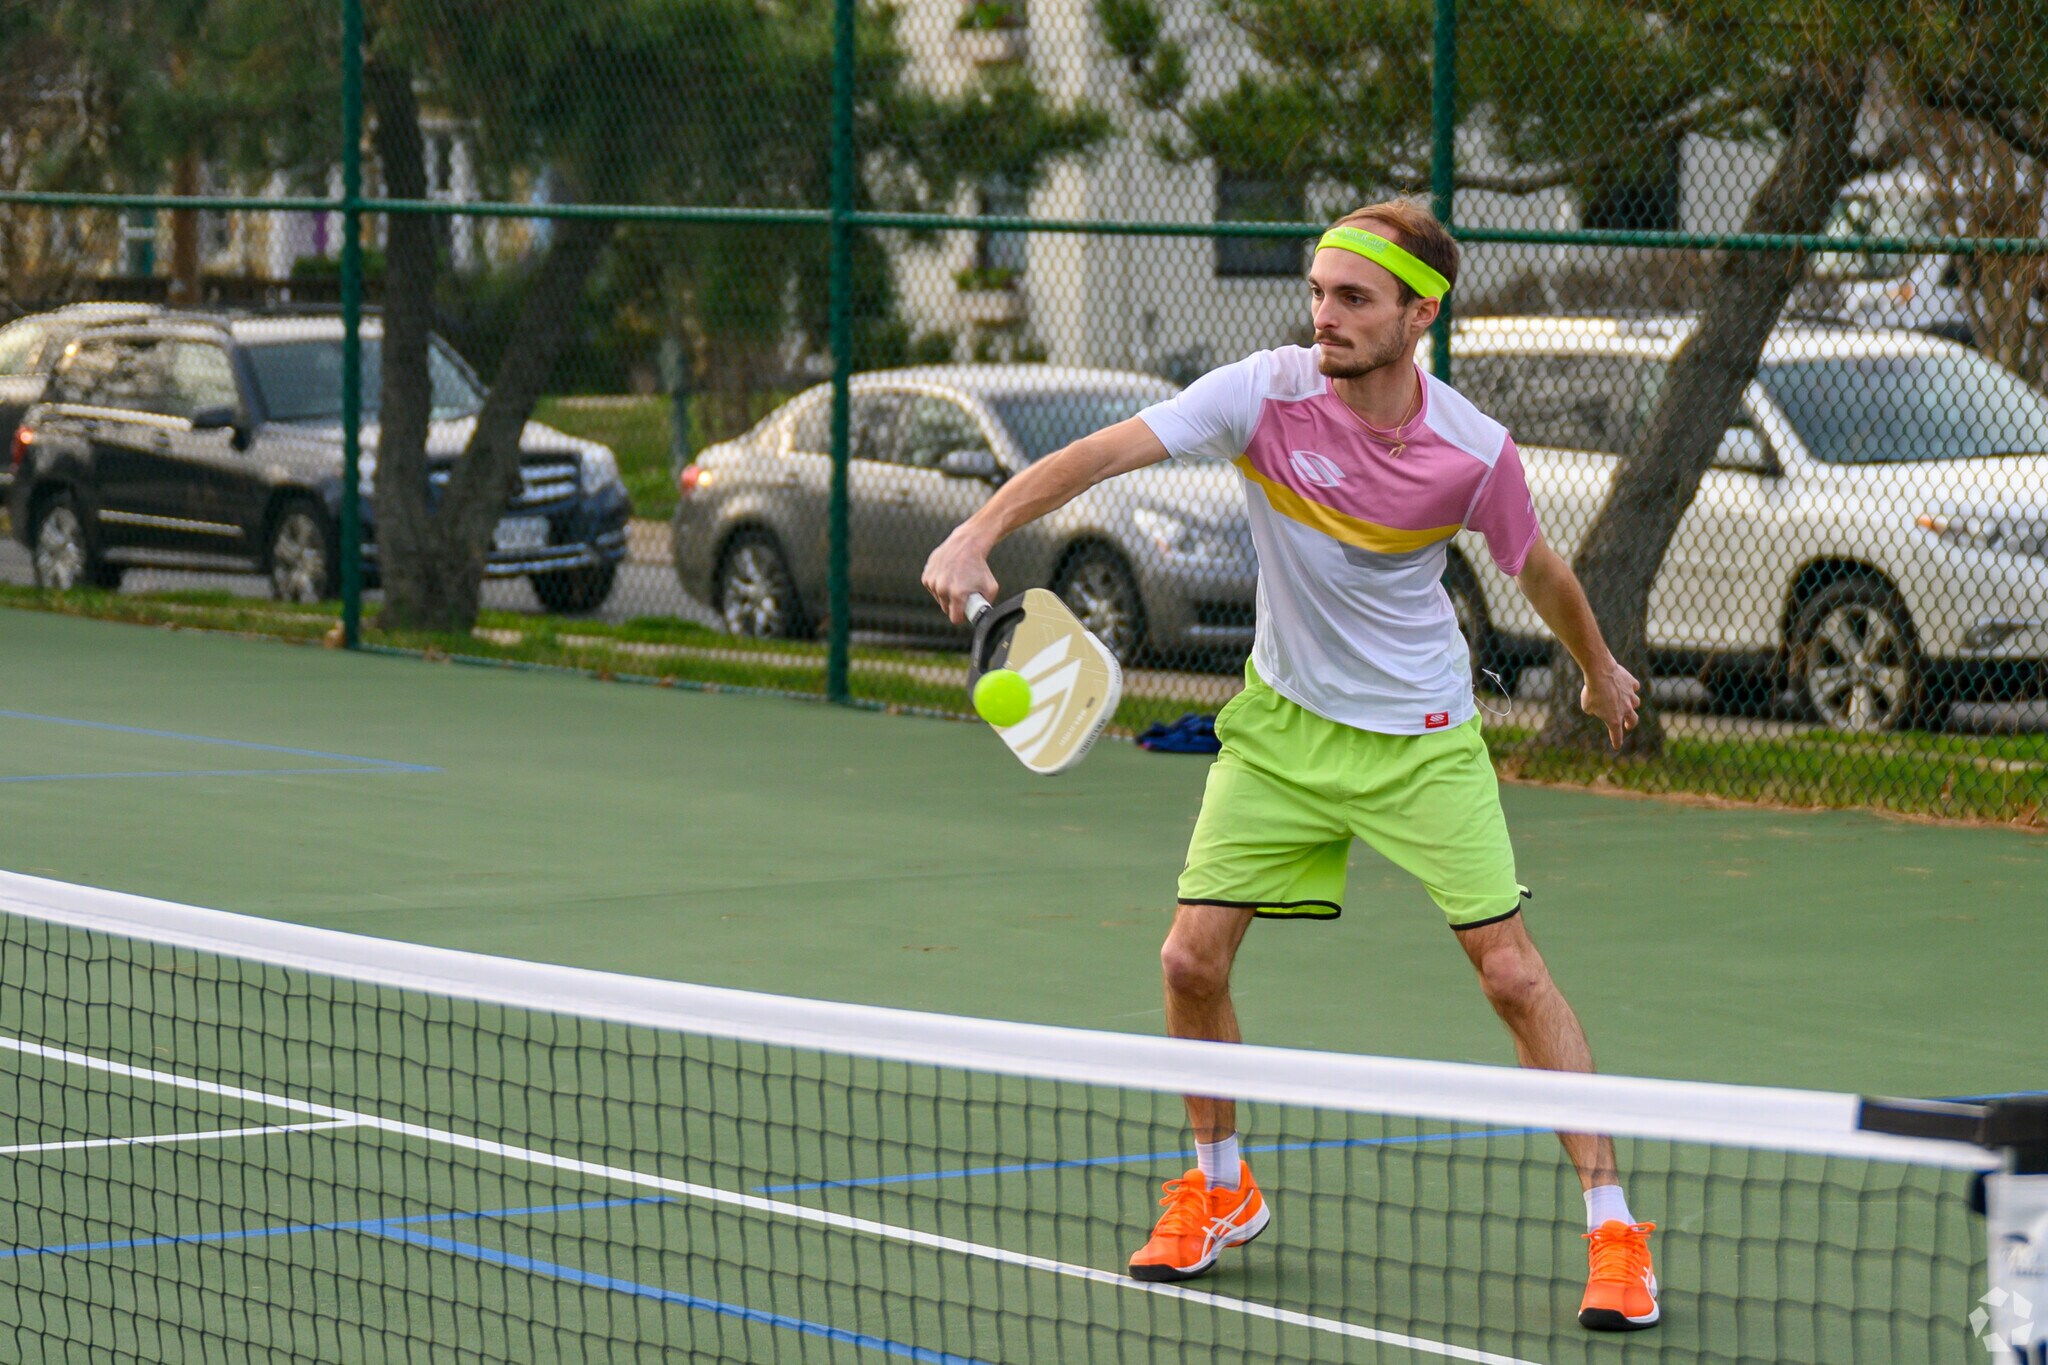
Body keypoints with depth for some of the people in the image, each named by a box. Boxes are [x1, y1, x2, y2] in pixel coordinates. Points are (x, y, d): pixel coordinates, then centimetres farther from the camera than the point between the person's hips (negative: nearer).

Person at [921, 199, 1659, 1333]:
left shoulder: (1474, 451, -17)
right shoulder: (1265, 392, -19)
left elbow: (1538, 572, 3)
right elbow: (1101, 453, -27)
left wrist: (1601, 671, 21)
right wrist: (979, 532, -43)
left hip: (1421, 740, -2)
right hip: (1281, 723, 2)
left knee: (1513, 974, -8)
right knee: (1191, 959, -1)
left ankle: (1612, 1230, 2)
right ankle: (1219, 1192, 24)